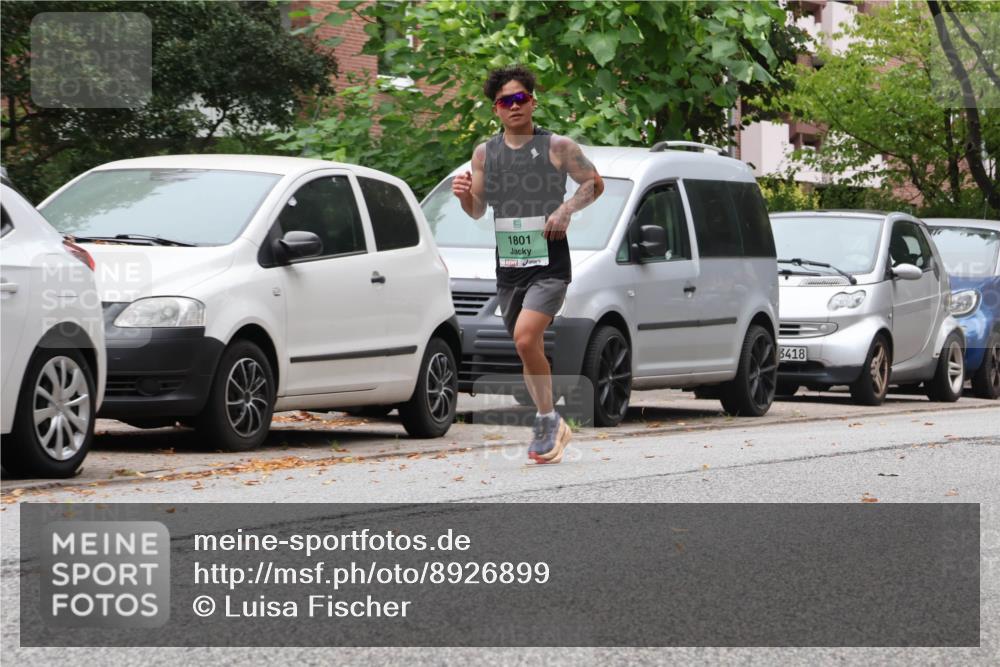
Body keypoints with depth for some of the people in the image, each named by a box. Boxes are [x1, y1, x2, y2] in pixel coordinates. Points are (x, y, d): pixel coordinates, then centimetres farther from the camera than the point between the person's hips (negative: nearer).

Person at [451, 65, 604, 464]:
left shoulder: (558, 147, -3)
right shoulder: (484, 153, 7)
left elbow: (594, 183, 7)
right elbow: (477, 211, 13)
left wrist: (567, 209, -10)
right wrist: (464, 195, -10)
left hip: (549, 264, -5)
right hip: (508, 266, 5)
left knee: (525, 338, -23)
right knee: (528, 350, 11)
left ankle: (547, 420, -8)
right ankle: (551, 430, 26)